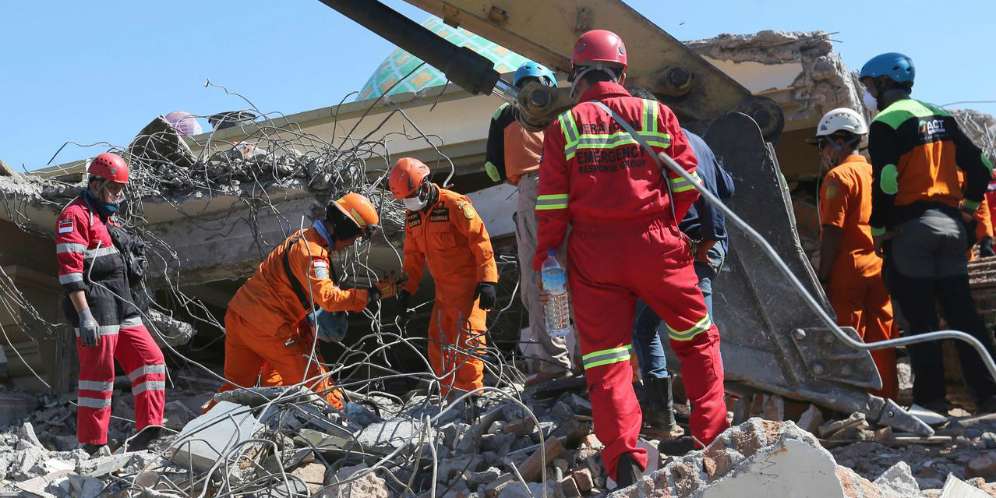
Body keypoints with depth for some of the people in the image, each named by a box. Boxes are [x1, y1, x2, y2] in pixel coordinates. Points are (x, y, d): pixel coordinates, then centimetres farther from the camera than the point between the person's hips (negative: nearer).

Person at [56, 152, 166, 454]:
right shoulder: (76, 215, -7)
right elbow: (70, 270, -17)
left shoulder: (107, 218, 23)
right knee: (99, 374, -6)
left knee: (151, 360, 2)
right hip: (96, 309, -9)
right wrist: (84, 315, -23)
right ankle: (92, 446, 2)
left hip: (122, 308, 9)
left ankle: (148, 432, 1)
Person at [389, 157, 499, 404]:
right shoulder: (412, 215, 9)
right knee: (438, 342, 9)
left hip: (469, 284, -8)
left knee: (467, 338, -10)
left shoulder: (454, 204, -15)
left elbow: (480, 240, -17)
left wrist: (488, 280, -20)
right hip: (443, 289, 8)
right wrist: (407, 289, 13)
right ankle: (449, 397, 19)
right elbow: (413, 256, 18)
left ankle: (469, 394, -6)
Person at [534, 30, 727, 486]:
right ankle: (713, 433, 18)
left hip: (593, 254, 0)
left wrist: (545, 254, 6)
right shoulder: (656, 114, 4)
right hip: (656, 245, 1)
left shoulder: (563, 127, 2)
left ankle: (623, 455, -6)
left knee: (605, 356, 5)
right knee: (696, 338, 18)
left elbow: (552, 201, -2)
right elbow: (686, 181, 2)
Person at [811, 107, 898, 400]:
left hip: (848, 269, -7)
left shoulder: (839, 176, -8)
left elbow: (833, 231, -14)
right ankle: (886, 396, 13)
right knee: (880, 340, 9)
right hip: (879, 268, 7)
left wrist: (822, 274, -13)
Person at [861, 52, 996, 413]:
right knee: (961, 312, 8)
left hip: (910, 228, -7)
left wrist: (879, 228, -9)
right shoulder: (940, 116, 15)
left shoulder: (886, 122, -8)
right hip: (951, 224, 7)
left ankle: (931, 398, 1)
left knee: (921, 319, -2)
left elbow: (886, 181, -17)